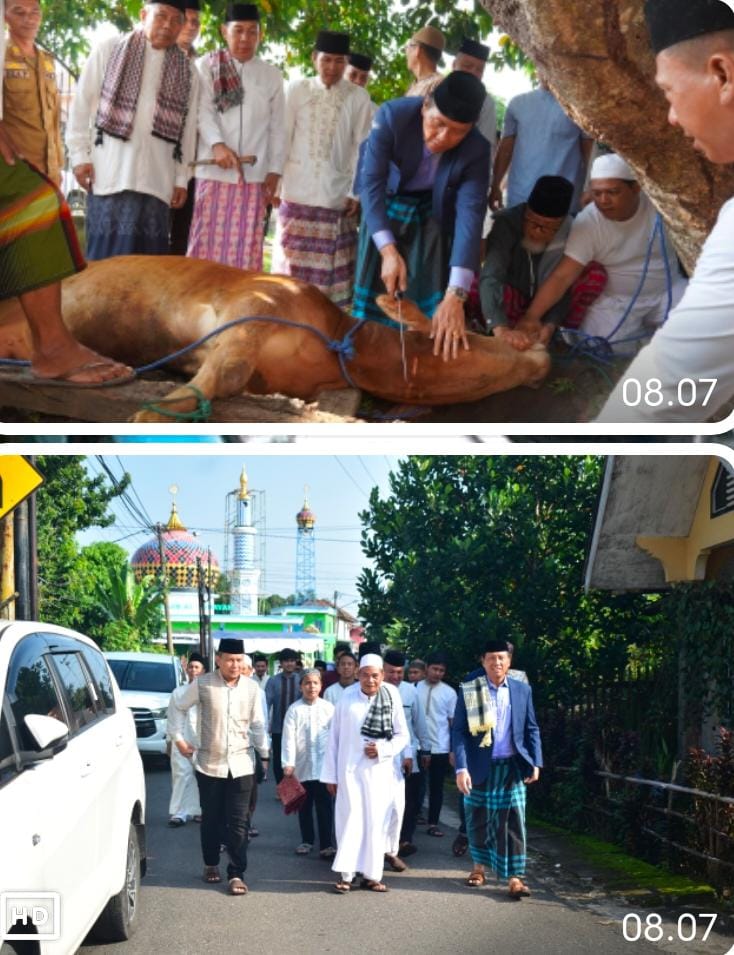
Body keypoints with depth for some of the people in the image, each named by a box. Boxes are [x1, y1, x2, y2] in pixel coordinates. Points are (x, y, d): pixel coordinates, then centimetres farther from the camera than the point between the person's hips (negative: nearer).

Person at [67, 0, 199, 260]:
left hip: (157, 178, 2)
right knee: (108, 253, -6)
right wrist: (79, 155, -2)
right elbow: (82, 104, 4)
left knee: (148, 257, 0)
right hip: (110, 173, -2)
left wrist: (181, 178, 8)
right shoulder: (109, 49, 4)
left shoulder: (187, 70, 12)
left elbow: (188, 128, 12)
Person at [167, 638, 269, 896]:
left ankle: (236, 874, 3)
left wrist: (264, 754, 12)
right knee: (211, 819, 12)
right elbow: (178, 708, 6)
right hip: (209, 765, -1)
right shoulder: (202, 684, -7)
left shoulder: (251, 688, 0)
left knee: (238, 822, -2)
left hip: (240, 765, 1)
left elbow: (257, 724, 10)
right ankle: (211, 864, 31)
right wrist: (178, 738, 0)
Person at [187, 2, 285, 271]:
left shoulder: (272, 75, 11)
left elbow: (277, 128, 11)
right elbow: (204, 110, -6)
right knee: (209, 242, -2)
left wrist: (274, 171, 4)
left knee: (246, 248, 2)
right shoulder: (208, 66, 5)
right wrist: (217, 144, -23)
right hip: (214, 171, -2)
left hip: (254, 176, 2)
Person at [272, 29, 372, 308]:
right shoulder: (297, 89, 3)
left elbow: (362, 148, 1)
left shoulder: (358, 97, 1)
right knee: (293, 264, 4)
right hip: (297, 191, 1)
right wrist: (275, 182, 1)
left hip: (337, 195, -1)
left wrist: (356, 193, -3)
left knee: (330, 268, 2)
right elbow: (283, 139, 5)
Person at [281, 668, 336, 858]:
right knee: (304, 805, 12)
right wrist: (288, 763, -11)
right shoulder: (294, 709, -1)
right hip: (302, 765, 1)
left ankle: (326, 844, 1)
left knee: (324, 805, -3)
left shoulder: (328, 708, 1)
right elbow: (289, 738, -4)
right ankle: (306, 841, 26)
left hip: (323, 765, -1)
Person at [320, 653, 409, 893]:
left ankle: (372, 875, 11)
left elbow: (402, 735, 7)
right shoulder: (347, 699, -3)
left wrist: (383, 750, -11)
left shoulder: (392, 700, -1)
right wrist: (330, 774, 3)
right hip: (350, 770, -1)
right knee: (350, 819, -4)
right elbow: (334, 737, 2)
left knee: (376, 822, 3)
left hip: (379, 771, 1)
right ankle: (345, 874, 0)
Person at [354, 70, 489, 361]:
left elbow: (470, 215, -33)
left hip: (431, 215, 0)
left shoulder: (476, 150, -28)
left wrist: (455, 296, -41)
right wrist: (388, 250, -40)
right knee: (375, 290, 1)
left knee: (427, 298, -6)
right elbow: (371, 182, -29)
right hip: (383, 206, 0)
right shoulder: (393, 115, -31)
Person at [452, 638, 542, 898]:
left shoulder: (522, 690, 3)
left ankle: (514, 877, -1)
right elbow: (459, 731, -7)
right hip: (479, 767, -1)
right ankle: (479, 866, 30)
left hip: (511, 767, 1)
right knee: (478, 819, 11)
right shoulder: (468, 690, -5)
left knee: (513, 821, -3)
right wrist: (461, 768, -15)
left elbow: (532, 729, 8)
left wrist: (536, 762, -1)